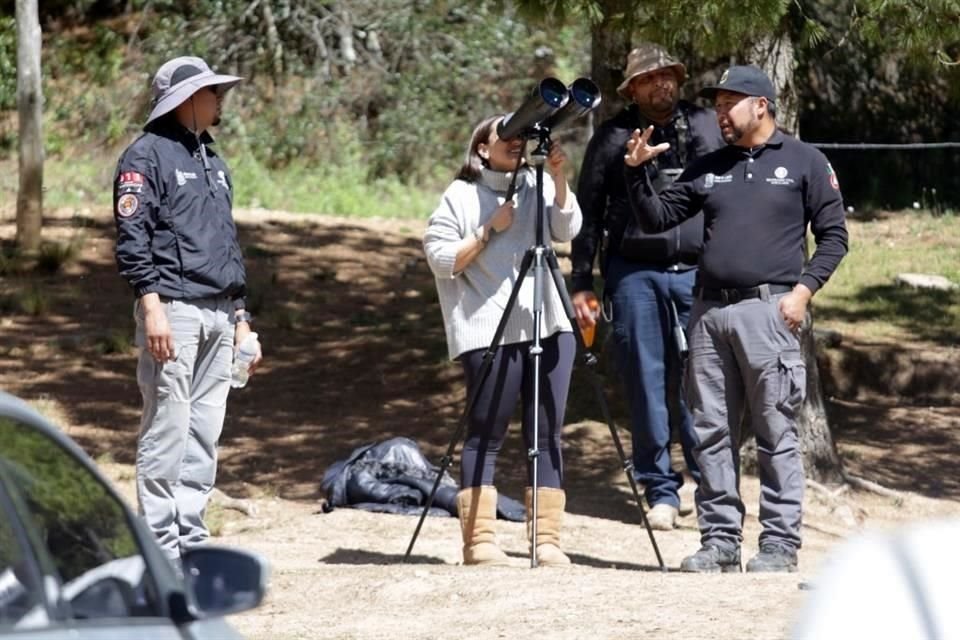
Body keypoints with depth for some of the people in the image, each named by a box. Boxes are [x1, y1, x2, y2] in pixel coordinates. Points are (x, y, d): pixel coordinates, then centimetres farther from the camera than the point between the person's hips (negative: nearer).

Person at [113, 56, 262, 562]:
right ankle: (160, 544, -7)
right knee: (167, 429, -8)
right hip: (174, 310, -8)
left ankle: (191, 535, 11)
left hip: (219, 316, 8)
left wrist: (240, 317, 20)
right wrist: (151, 306, -20)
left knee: (205, 430, 7)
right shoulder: (148, 155, -3)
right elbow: (131, 235, -11)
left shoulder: (213, 162, 22)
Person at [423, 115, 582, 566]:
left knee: (548, 436, 1)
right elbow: (440, 259, -3)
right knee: (485, 436, -6)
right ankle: (479, 540, -5)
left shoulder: (538, 187, 15)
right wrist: (489, 230, -9)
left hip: (549, 325, 4)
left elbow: (567, 229, -1)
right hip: (490, 332, -4)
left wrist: (557, 177, -12)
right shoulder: (461, 196, 4)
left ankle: (547, 540, 2)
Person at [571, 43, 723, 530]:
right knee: (646, 385, 1)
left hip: (699, 274, 0)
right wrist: (581, 284, 4)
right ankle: (660, 490, 9)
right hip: (634, 275, 0)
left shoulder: (708, 127, 9)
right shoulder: (612, 137, 6)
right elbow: (587, 212, 8)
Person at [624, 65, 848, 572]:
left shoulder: (804, 162, 5)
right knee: (711, 433, 5)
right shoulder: (709, 168, 17)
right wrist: (636, 173, 1)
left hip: (767, 310, -5)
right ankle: (720, 540, 10)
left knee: (776, 434, -4)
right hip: (709, 311, 5)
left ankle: (780, 544, -1)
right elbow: (656, 218, 16)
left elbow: (833, 235, 2)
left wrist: (803, 290, -9)